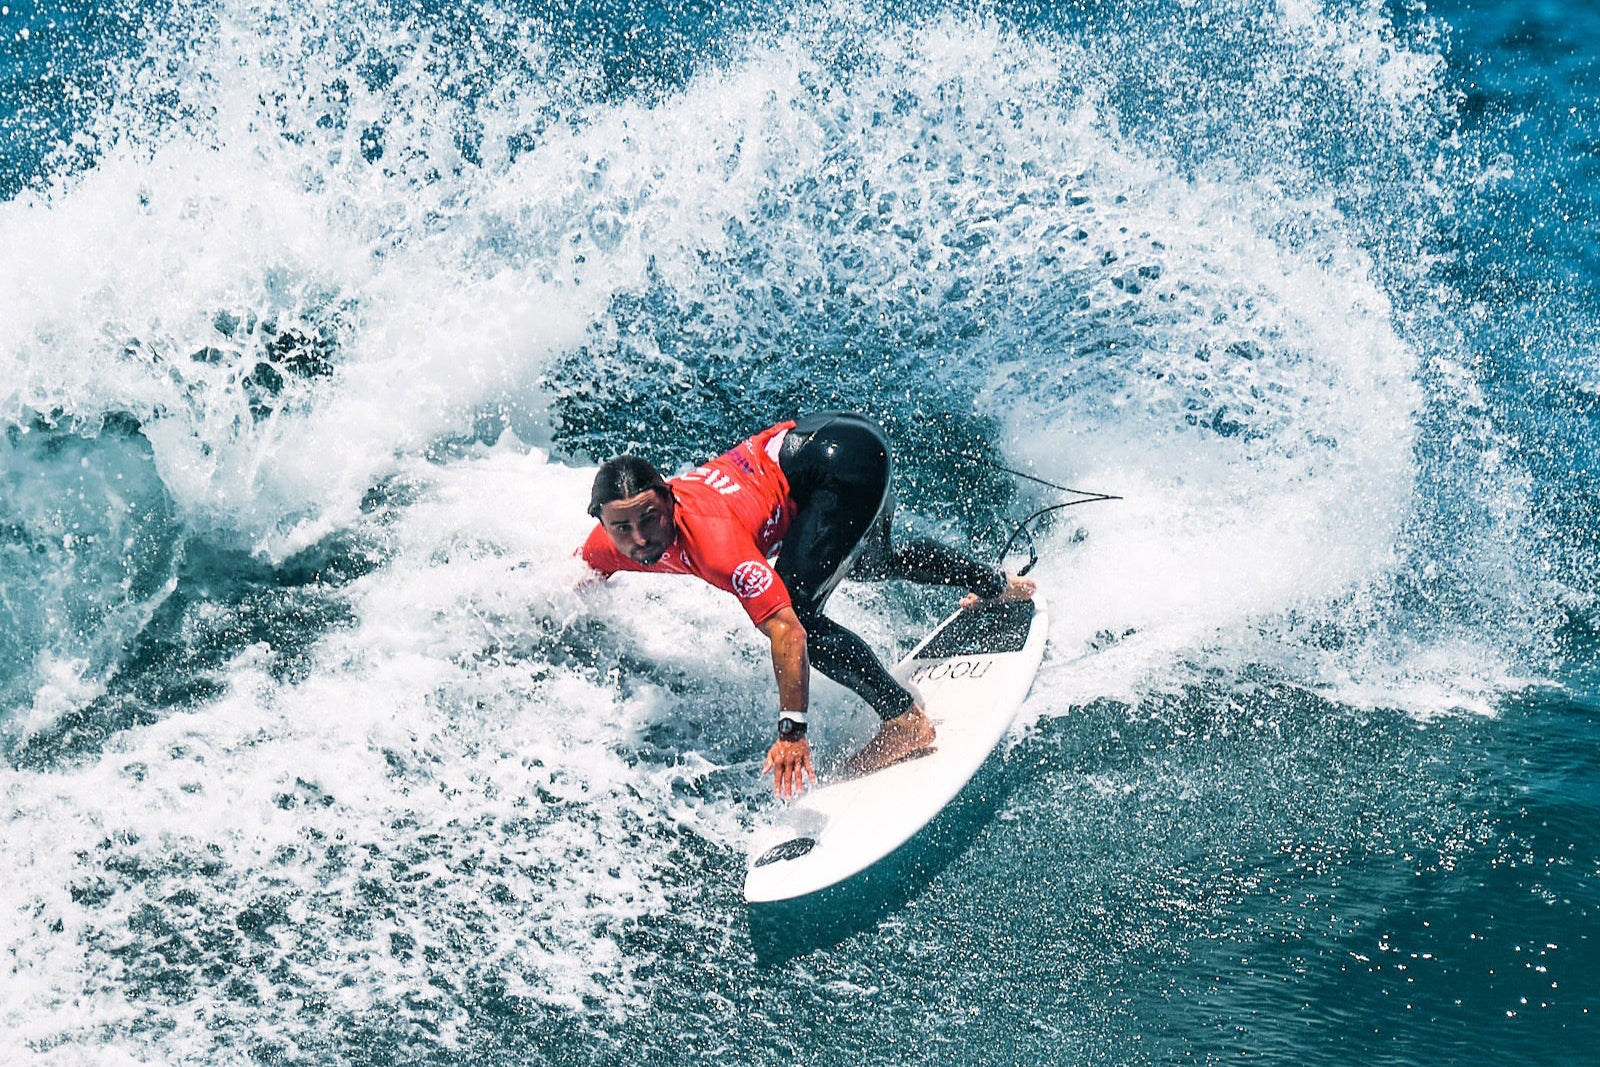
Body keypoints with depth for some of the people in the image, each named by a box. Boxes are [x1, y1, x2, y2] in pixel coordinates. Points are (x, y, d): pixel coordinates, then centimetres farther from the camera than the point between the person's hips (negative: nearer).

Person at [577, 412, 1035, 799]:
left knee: (793, 611, -22)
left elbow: (787, 632, -38)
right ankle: (998, 586, 60)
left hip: (842, 464, -9)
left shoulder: (711, 540, -35)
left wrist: (792, 731, -38)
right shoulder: (608, 546, -14)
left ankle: (907, 721, -8)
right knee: (872, 565, 35)